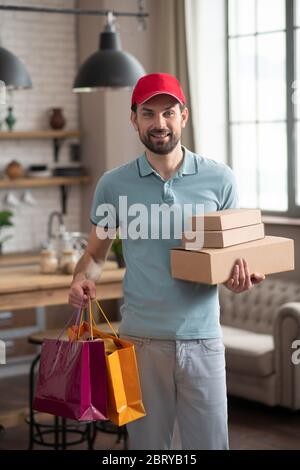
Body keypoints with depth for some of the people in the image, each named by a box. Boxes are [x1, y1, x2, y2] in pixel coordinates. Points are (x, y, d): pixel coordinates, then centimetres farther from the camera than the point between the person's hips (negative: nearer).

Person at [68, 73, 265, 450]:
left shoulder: (219, 179, 1)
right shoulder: (113, 185, 2)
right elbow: (95, 254, 10)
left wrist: (239, 276, -13)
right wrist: (82, 278, -13)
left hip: (202, 339, 0)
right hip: (141, 338, 0)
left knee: (209, 441, 6)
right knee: (147, 442, 10)